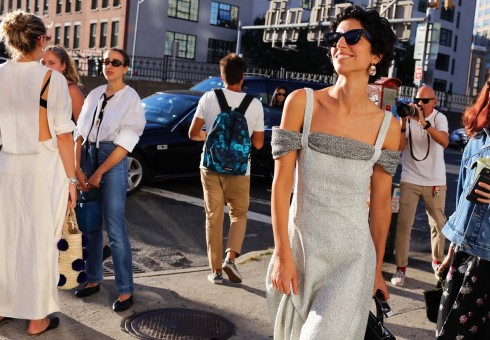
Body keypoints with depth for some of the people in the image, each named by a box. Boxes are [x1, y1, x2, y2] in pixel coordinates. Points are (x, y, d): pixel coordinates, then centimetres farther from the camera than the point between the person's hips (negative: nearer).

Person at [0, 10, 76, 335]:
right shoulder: (52, 79, -11)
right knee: (40, 241, 6)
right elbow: (64, 135, -10)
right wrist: (71, 178, -3)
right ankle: (37, 318, 17)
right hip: (43, 166, -4)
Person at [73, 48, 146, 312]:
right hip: (89, 157, 6)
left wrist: (99, 173, -12)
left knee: (115, 229, -6)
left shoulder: (130, 97, -5)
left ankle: (125, 290, 2)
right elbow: (80, 132, 7)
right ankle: (93, 280, 24)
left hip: (113, 162, -5)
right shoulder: (94, 95, 11)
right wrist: (77, 168, -5)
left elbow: (125, 142, -11)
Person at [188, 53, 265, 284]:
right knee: (239, 215, 18)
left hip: (210, 167, 1)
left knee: (213, 218, 11)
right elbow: (258, 143, 1)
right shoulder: (255, 104, -5)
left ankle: (216, 270, 16)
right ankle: (230, 258, 0)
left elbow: (193, 133, -1)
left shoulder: (209, 98, -4)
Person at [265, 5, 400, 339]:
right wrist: (282, 255, -11)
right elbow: (281, 182, -7)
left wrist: (377, 268, 12)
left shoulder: (387, 126, -3)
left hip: (352, 258, 0)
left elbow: (381, 201, 5)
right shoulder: (302, 102, -6)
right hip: (298, 248, 1)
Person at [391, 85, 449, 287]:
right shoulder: (408, 117, -4)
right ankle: (401, 268, 3)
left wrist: (424, 123, -33)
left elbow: (445, 142, -23)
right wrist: (403, 123, -23)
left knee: (438, 224, 11)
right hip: (410, 180, 0)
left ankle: (437, 260, 34)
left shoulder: (439, 118, -5)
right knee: (403, 225, -6)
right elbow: (399, 147, -11)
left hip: (435, 181, 1)